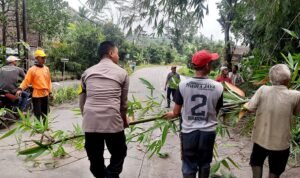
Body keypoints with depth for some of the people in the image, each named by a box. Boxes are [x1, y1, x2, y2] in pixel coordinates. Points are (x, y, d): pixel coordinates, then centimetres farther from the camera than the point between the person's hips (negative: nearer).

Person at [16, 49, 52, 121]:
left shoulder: (46, 68, 8)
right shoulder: (32, 69, -9)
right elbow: (26, 80, -13)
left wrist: (50, 91, 12)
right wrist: (20, 88, -28)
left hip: (45, 94, 6)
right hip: (36, 95, -6)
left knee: (45, 113, 17)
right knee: (37, 114, -3)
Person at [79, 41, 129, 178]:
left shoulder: (87, 72, 12)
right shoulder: (122, 73, 4)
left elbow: (82, 100, 14)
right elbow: (123, 101, 9)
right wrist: (124, 118, 26)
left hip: (90, 123, 3)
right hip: (113, 122, -3)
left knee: (95, 159, 17)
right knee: (118, 154, 17)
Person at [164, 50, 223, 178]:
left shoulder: (183, 85, -12)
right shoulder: (218, 87, -12)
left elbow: (176, 112, -6)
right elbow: (216, 111, 1)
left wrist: (171, 115, 18)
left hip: (188, 132, 0)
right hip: (208, 132, 1)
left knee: (189, 166, 16)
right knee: (205, 164, 23)